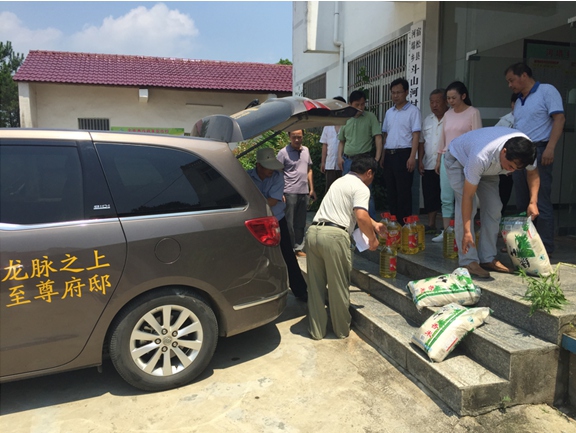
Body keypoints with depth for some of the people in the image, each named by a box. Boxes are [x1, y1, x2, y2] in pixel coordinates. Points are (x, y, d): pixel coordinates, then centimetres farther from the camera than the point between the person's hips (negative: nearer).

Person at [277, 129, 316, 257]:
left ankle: (298, 248, 20)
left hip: (304, 192, 6)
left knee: (300, 223, 11)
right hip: (290, 192, -5)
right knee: (289, 223, 1)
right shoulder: (283, 152, -5)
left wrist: (312, 189, 15)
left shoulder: (306, 150, 13)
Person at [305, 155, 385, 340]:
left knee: (315, 286, 13)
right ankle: (342, 330, 24)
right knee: (338, 286, 8)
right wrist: (372, 239, 2)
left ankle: (316, 330, 23)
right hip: (334, 236, -7)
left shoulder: (340, 181, 28)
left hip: (313, 232, 7)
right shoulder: (361, 188, 2)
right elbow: (361, 217, -14)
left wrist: (374, 224, 47)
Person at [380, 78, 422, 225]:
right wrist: (383, 156, 12)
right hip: (389, 154, 6)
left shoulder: (413, 111, -3)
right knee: (391, 190, 10)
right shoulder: (389, 112, 16)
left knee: (403, 192, -5)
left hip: (403, 154, -6)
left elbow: (416, 135, -9)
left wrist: (412, 157, -18)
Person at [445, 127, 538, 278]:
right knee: (466, 208, -21)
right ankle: (468, 261, -15)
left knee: (494, 208, -3)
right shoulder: (481, 156, -45)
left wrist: (533, 201, -18)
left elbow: (533, 172, -5)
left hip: (488, 168, 6)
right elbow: (468, 196, -38)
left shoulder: (524, 148, -28)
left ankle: (488, 259, 4)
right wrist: (467, 231, -37)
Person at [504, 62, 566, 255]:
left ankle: (545, 247, 0)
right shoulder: (519, 101, 20)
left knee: (541, 202, -6)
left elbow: (559, 118, -11)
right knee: (522, 202, 9)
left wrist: (550, 148, -21)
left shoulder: (547, 91, -1)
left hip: (538, 151, -7)